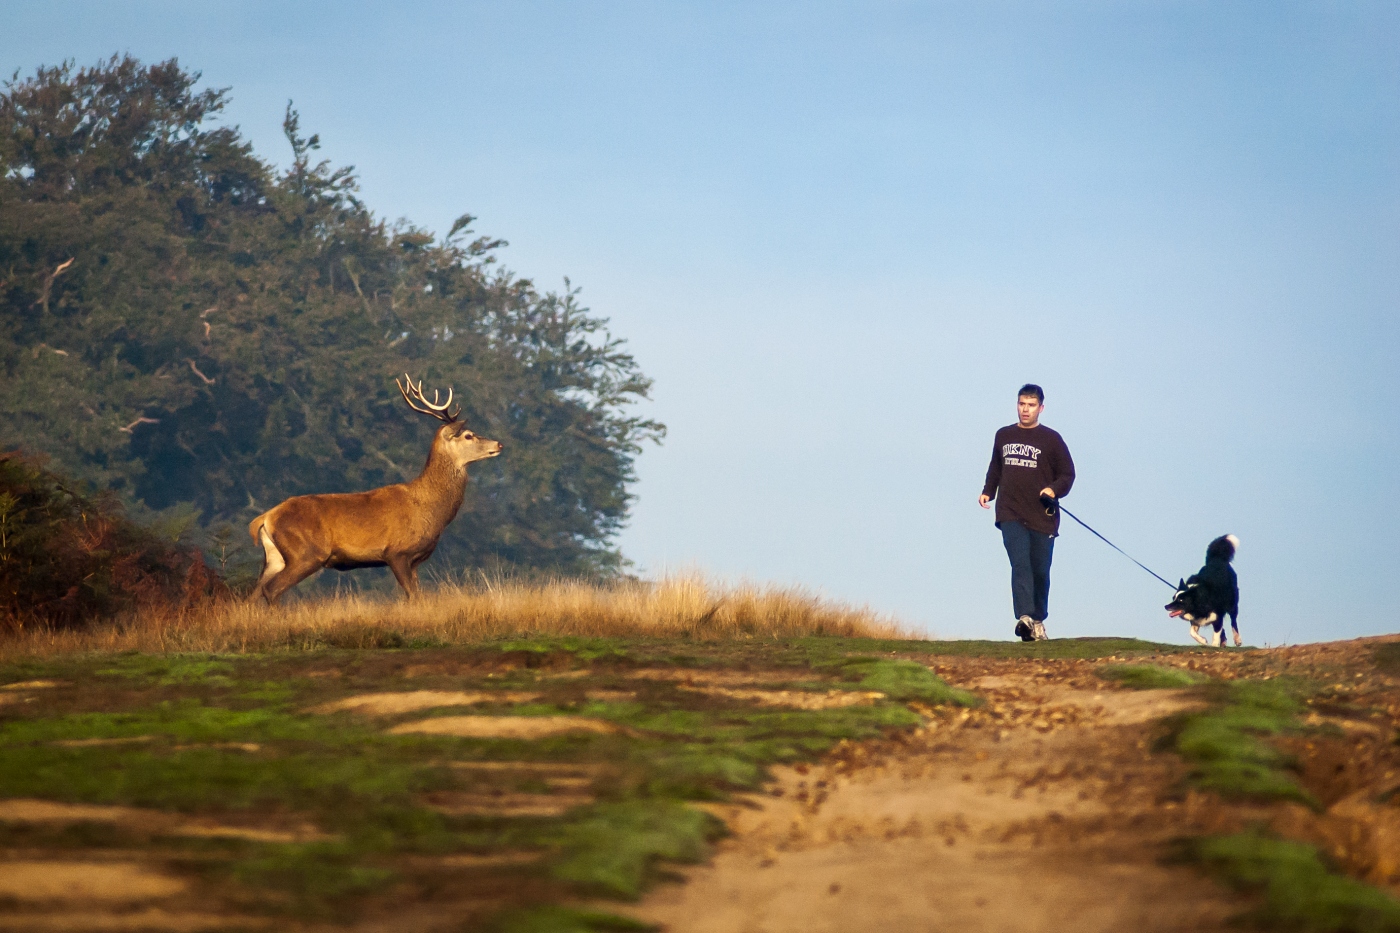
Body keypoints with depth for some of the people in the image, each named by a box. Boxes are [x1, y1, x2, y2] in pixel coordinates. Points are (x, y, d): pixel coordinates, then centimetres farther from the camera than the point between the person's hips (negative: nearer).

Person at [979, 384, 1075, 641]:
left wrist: (1054, 490, -14)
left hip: (1042, 517, -1)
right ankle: (1024, 618, -30)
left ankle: (1038, 621, 24)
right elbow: (995, 469, 26)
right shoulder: (1003, 436, 13)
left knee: (1040, 572, 7)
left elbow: (1068, 474, 4)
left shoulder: (1051, 439, 3)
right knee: (1020, 564, -18)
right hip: (1011, 515, 1)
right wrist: (988, 492, 13)